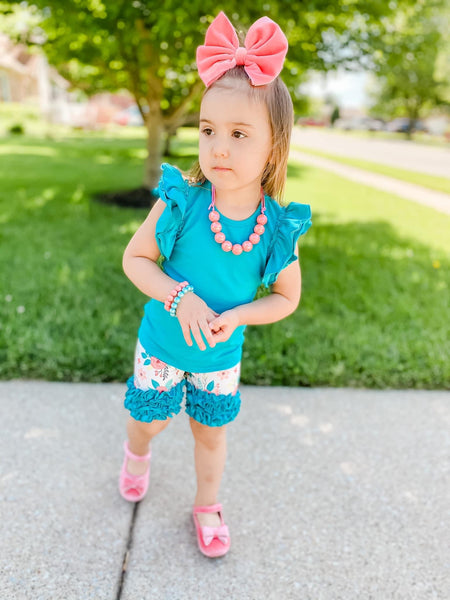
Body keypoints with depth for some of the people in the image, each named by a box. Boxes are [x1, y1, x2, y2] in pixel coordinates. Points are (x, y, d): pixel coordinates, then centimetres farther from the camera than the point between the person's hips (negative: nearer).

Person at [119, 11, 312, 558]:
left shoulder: (278, 229, -20)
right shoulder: (180, 203, -23)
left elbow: (287, 297, -7)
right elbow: (135, 257, -13)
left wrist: (238, 315, -24)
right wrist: (178, 296, -29)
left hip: (221, 356, 1)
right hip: (161, 344, 0)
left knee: (211, 433, 20)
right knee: (149, 421, 22)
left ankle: (207, 506, 49)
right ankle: (136, 453, 60)